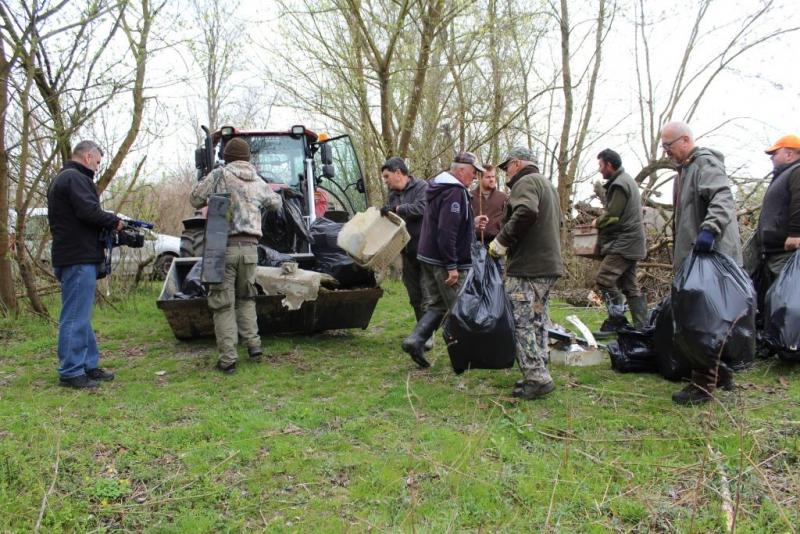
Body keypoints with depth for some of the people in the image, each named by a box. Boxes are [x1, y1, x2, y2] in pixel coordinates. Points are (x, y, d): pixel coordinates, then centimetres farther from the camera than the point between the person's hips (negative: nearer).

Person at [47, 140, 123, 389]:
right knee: (75, 317, -6)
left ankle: (89, 365, 23)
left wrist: (109, 223, 10)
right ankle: (70, 372, -1)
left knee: (81, 315, 15)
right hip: (79, 258, -11)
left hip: (71, 256, 11)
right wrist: (114, 221, -8)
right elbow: (89, 212, -24)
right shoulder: (75, 179, -12)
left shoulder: (62, 179, 22)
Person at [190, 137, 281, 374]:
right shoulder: (258, 183, 11)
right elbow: (276, 203, 26)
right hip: (250, 247, 4)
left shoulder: (219, 175, -2)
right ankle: (253, 344, 12)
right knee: (246, 298, 22)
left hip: (223, 245, -3)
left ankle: (228, 359, 1)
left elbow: (195, 199, 0)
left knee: (223, 303, 2)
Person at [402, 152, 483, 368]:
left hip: (428, 258, 10)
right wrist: (452, 266, -24)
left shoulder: (439, 189, 15)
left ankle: (415, 340, 1)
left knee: (436, 305, 13)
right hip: (446, 262, -10)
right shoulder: (455, 192, -18)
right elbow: (447, 232, -25)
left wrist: (471, 223, 23)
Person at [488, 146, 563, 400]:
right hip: (550, 264, 10)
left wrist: (501, 241, -20)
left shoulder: (526, 182, -7)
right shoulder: (548, 185, 25)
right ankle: (539, 374, 20)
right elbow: (557, 223, 28)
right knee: (537, 322, 15)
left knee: (522, 322, -7)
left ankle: (536, 378, -7)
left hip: (528, 267, -10)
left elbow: (525, 212, -27)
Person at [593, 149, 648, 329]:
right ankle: (641, 327, 11)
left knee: (604, 279, -13)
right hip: (630, 244, 10)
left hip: (623, 244, -10)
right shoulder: (626, 180, 20)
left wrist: (597, 222, 0)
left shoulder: (619, 185, -13)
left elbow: (612, 216, -19)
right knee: (630, 286, 10)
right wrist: (601, 220, 7)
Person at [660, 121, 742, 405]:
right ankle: (720, 372, 30)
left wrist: (710, 229, -43)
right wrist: (679, 254, 28)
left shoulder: (706, 163, -10)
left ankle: (703, 384, -2)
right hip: (695, 258, 11)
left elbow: (722, 198, -28)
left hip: (710, 255, -11)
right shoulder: (685, 169, 22)